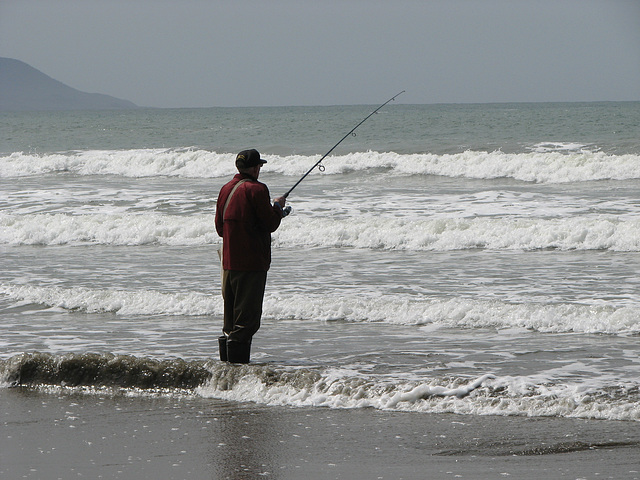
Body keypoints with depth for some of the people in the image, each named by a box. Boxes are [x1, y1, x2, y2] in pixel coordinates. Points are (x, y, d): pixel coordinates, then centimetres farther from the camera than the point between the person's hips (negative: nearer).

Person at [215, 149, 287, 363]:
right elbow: (270, 224, -13)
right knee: (248, 313, -5)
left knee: (232, 310, 15)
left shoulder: (226, 189, 11)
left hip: (229, 262, 8)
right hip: (251, 263, -8)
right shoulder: (256, 189, -13)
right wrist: (278, 207, 7)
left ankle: (226, 357, 16)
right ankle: (238, 358, -9)